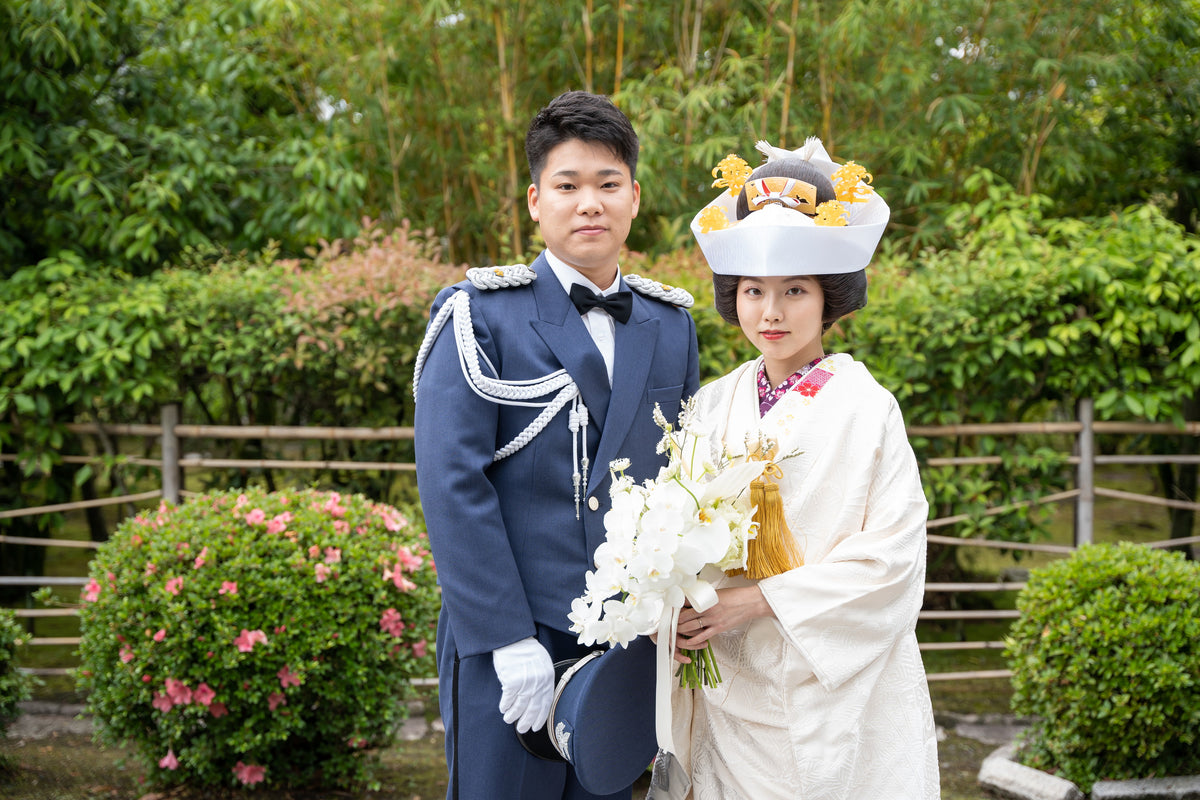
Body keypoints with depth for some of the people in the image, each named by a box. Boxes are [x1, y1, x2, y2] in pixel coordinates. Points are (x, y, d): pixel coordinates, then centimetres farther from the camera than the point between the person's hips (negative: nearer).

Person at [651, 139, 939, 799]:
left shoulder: (866, 409, -7)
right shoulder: (712, 405, 7)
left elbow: (891, 555, -13)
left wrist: (759, 598, -17)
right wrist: (671, 608, -10)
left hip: (835, 690, -3)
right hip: (728, 689, 4)